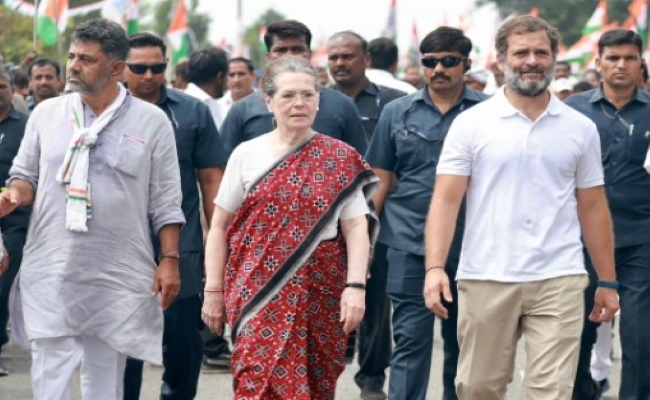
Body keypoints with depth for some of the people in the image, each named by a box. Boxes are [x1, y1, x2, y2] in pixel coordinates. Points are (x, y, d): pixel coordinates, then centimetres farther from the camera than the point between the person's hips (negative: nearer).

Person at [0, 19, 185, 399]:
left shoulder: (152, 121, -1)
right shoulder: (47, 114, 5)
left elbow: (165, 203, 1)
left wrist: (170, 260, -4)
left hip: (118, 277, -1)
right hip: (51, 271, 1)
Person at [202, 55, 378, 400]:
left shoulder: (340, 160, 3)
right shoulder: (247, 155, 4)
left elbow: (356, 229, -2)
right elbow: (220, 226, 7)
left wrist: (355, 287, -14)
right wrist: (213, 290, 3)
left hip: (320, 294, 1)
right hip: (261, 294, 0)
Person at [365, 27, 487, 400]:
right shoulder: (398, 113, 5)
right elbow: (380, 181, 8)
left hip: (469, 245, 0)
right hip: (410, 244, 0)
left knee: (462, 342, 11)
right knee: (411, 340, -2)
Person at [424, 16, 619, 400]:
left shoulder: (581, 128, 8)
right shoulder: (471, 123, 1)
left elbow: (593, 208, 12)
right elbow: (446, 200, -3)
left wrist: (608, 281, 10)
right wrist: (435, 267, -15)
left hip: (559, 281, 0)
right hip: (485, 279, 0)